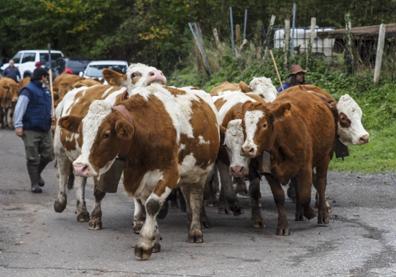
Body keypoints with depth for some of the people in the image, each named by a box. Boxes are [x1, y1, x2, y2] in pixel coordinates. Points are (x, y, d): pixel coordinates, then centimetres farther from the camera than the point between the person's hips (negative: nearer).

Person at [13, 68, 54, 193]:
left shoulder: (46, 91, 15)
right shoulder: (28, 91, -10)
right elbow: (19, 109, -15)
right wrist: (18, 125, -22)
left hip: (45, 130, 7)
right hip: (31, 131, -7)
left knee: (48, 155, 8)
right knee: (33, 158, -2)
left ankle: (37, 174, 33)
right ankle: (35, 184, 6)